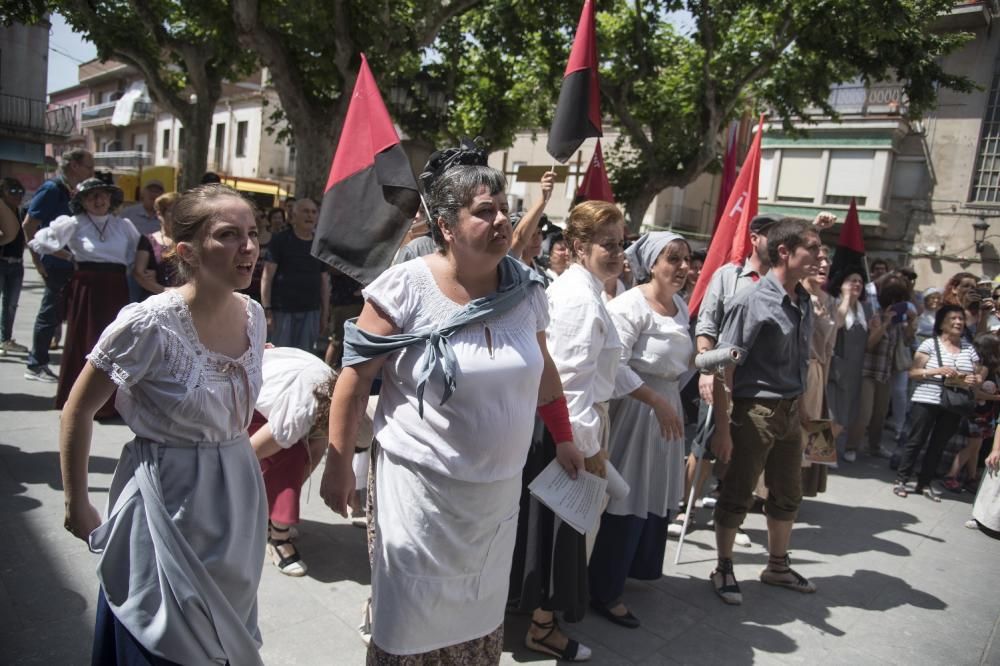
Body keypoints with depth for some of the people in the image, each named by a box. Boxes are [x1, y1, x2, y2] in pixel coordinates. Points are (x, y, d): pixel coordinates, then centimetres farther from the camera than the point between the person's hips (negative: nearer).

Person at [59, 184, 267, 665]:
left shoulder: (252, 315, -3)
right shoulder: (150, 324, -21)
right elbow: (78, 411, -9)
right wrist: (76, 506, -3)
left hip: (236, 499, 6)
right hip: (167, 503, -5)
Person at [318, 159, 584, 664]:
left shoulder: (526, 288, -1)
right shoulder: (406, 288, -15)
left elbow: (541, 370, 13)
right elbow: (354, 377, -10)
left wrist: (564, 438, 18)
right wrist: (338, 463, -8)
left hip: (497, 489, 5)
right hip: (418, 485, -4)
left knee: (478, 619, 20)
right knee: (412, 622, 11)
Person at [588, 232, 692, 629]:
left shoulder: (681, 306, 10)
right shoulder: (630, 305, -16)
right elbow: (615, 366, -22)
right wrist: (657, 401, -22)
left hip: (667, 405, 8)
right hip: (635, 408, -8)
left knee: (657, 497, 15)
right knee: (629, 503, -2)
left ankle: (633, 568, 36)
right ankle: (605, 593, 13)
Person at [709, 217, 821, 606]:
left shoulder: (804, 302, 7)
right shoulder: (753, 301, -16)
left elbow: (801, 361, 15)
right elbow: (724, 367, -18)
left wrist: (800, 409, 11)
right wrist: (722, 428, -19)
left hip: (790, 411, 8)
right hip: (755, 411, -8)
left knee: (788, 495, 20)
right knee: (737, 496, 6)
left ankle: (777, 566, 40)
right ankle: (724, 570, 24)